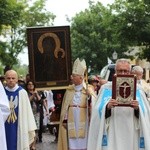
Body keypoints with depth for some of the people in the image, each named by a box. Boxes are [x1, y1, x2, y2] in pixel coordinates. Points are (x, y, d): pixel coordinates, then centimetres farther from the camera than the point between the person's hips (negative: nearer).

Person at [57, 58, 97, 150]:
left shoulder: (88, 89, -3)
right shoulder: (69, 90, 6)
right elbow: (64, 106, 9)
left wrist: (90, 95, -29)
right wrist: (64, 120, 4)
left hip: (83, 122, -3)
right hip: (71, 122, 3)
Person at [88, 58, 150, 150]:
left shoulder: (137, 90, 8)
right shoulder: (106, 89, 5)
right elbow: (98, 113, 0)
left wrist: (137, 109, -17)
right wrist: (107, 107, -20)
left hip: (131, 135, 1)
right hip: (112, 136, -1)